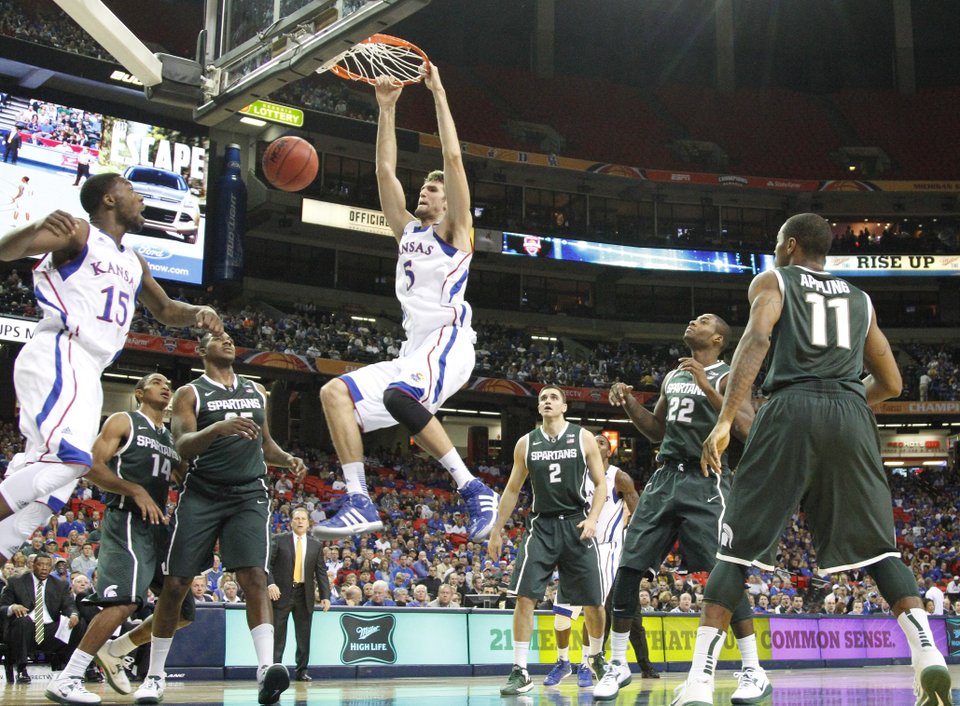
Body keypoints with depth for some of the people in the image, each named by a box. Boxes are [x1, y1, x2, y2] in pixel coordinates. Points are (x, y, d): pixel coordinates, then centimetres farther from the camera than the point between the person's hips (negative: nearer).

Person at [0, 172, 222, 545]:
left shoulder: (134, 262, 27)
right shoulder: (79, 233, 1)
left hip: (86, 371, 9)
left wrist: (197, 312, 13)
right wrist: (38, 227, -34)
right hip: (59, 356, -9)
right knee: (70, 458, -29)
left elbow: (165, 310, 36)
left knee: (50, 486, 6)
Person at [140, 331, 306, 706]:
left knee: (254, 578, -16)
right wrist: (218, 427, -31)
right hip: (202, 495, -2)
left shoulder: (256, 391, 15)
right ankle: (155, 675, 16)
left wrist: (287, 459, 4)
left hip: (249, 495, 2)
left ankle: (266, 668, -26)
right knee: (175, 585, 1)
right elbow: (183, 447, -13)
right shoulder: (190, 393, 2)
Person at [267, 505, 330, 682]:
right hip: (282, 593, -3)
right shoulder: (278, 540, 1)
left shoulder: (315, 545, 9)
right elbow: (267, 563, -6)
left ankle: (302, 671, 13)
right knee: (277, 635, 0)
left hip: (304, 594, 3)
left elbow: (321, 573, 8)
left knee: (303, 636, 5)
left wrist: (325, 596, -1)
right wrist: (270, 583, -21)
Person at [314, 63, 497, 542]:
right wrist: (386, 109, 20)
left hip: (448, 341, -8)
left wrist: (438, 94, 3)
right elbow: (385, 170, 22)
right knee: (337, 392, -6)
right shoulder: (407, 230, 25)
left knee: (399, 396, -35)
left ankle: (474, 490, -29)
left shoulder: (453, 231, 7)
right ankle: (359, 503, -13)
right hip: (413, 348, 8)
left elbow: (453, 158, -2)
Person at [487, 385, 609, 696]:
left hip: (577, 524, -1)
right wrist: (497, 531, 9)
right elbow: (512, 490, 12)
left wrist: (592, 518, -15)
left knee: (593, 601, 5)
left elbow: (601, 484, 1)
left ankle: (596, 656, 31)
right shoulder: (526, 443, 6)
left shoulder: (583, 438, 0)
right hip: (542, 525, 1)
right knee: (524, 597, -12)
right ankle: (520, 671, -7)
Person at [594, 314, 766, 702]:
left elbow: (749, 432, -17)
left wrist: (708, 389, -24)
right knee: (629, 567, 1)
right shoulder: (672, 376, 18)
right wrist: (629, 403, 10)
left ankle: (754, 672, -2)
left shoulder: (728, 377, -3)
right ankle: (617, 663, 12)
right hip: (665, 477, 7)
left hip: (705, 482, -7)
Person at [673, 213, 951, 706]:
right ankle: (927, 651, -6)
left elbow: (757, 338, -7)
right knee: (877, 548, 15)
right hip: (852, 413, 3)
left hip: (791, 409, -3)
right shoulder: (860, 299, 27)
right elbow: (891, 384, 27)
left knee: (738, 547, -1)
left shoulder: (771, 281, 15)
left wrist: (725, 420, -15)